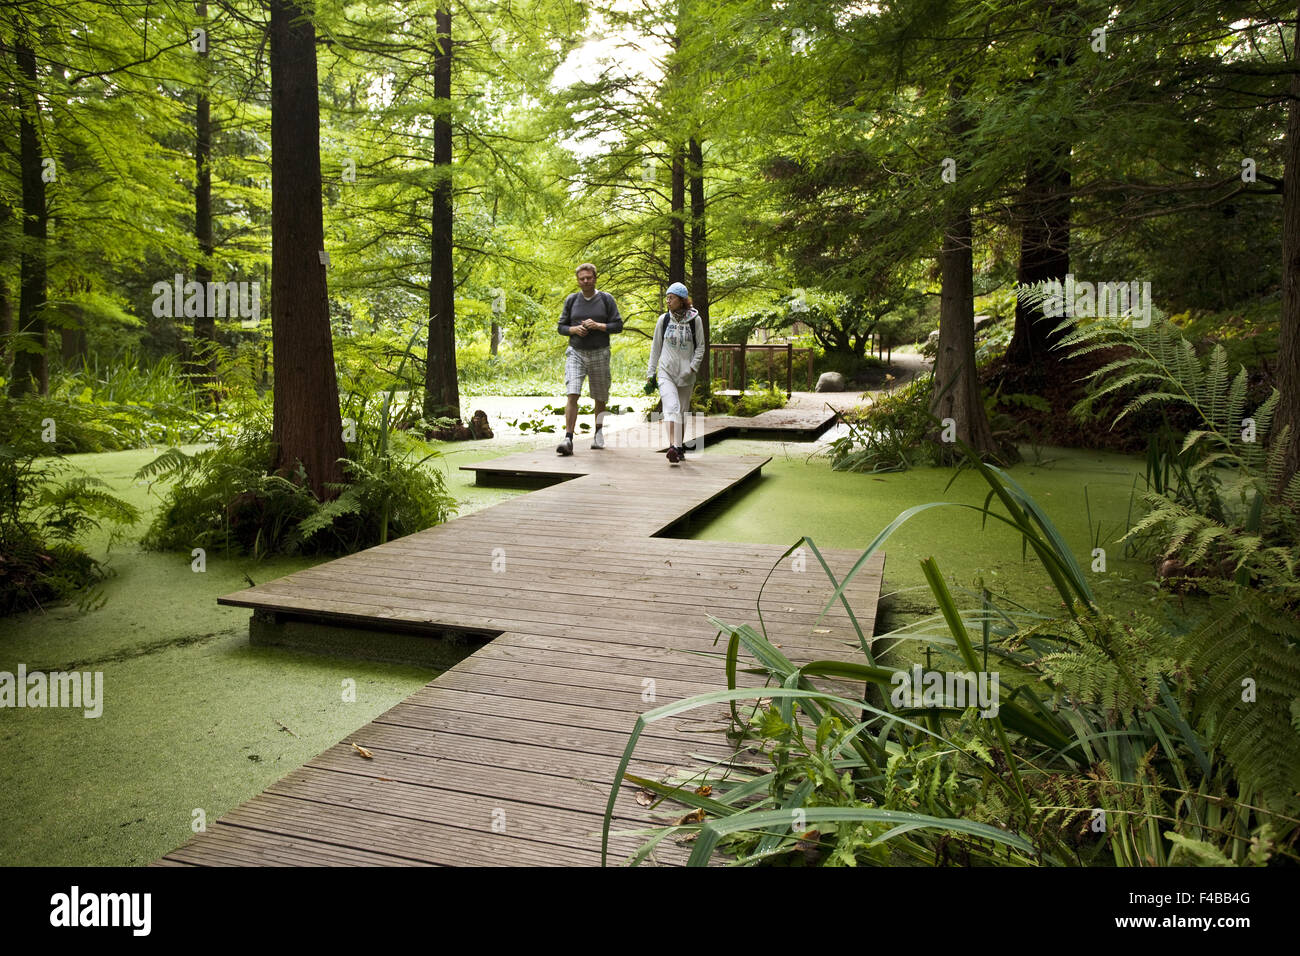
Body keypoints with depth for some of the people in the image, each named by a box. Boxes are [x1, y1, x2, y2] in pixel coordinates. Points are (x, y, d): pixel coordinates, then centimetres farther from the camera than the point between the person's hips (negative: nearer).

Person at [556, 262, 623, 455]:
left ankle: (598, 433, 31)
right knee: (572, 395, -15)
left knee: (600, 398, 10)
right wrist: (574, 329, -9)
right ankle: (568, 439, -20)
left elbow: (618, 325, 1)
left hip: (599, 354, 0)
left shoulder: (606, 299, 3)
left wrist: (598, 326, -14)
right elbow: (561, 327, 11)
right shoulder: (571, 300, 7)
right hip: (576, 353, 0)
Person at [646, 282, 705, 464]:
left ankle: (680, 445, 24)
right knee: (672, 407, -19)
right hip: (666, 371, 0)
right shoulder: (663, 319, 4)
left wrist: (693, 367, -8)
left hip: (686, 374, 1)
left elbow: (700, 347, 5)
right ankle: (672, 447, -30)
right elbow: (656, 347, 11)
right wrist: (650, 372, 10)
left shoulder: (695, 320, 0)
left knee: (682, 412, 8)